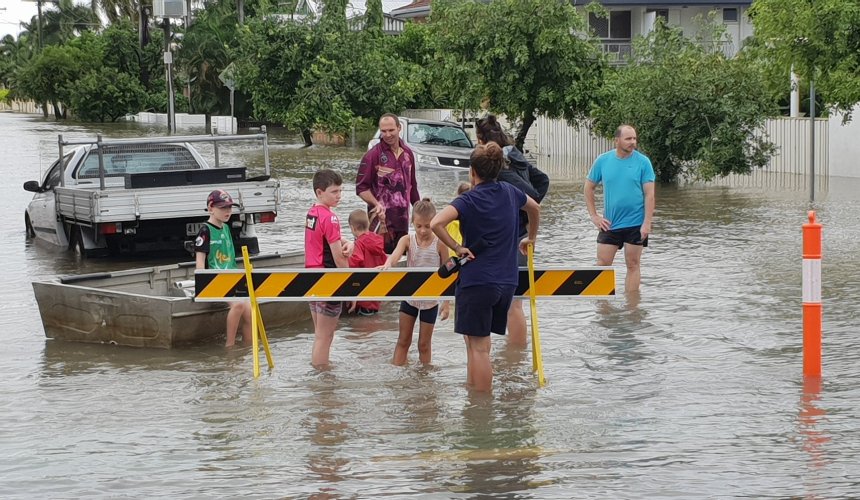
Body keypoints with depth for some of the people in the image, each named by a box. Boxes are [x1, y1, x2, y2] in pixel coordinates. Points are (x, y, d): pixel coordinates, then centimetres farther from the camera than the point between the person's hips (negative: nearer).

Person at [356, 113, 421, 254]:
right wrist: (376, 204, -23)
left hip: (403, 219, 6)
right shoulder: (373, 155, -7)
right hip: (382, 220, -6)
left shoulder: (407, 154, 11)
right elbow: (361, 188, -8)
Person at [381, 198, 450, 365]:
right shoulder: (407, 240, -9)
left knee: (424, 344, 9)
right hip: (409, 296, 2)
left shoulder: (440, 244, -12)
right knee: (403, 341, 10)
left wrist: (446, 302, -6)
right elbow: (396, 254, -30)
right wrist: (387, 264, -54)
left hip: (430, 300, -2)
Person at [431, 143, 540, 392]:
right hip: (507, 281, 6)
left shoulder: (468, 200, -11)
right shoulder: (510, 192, 8)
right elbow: (535, 208, 29)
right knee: (475, 340, 19)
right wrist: (531, 238, 44)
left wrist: (456, 247, -13)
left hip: (477, 280, -6)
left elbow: (435, 224, -26)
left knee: (479, 348, -1)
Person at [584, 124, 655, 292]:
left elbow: (649, 194, -7)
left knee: (633, 264, 6)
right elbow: (589, 187, 10)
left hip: (635, 224, -2)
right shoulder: (603, 161, 0)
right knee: (603, 264, 2)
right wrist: (594, 216, 3)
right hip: (609, 224, 2)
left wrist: (647, 223, -13)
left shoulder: (643, 162, -5)